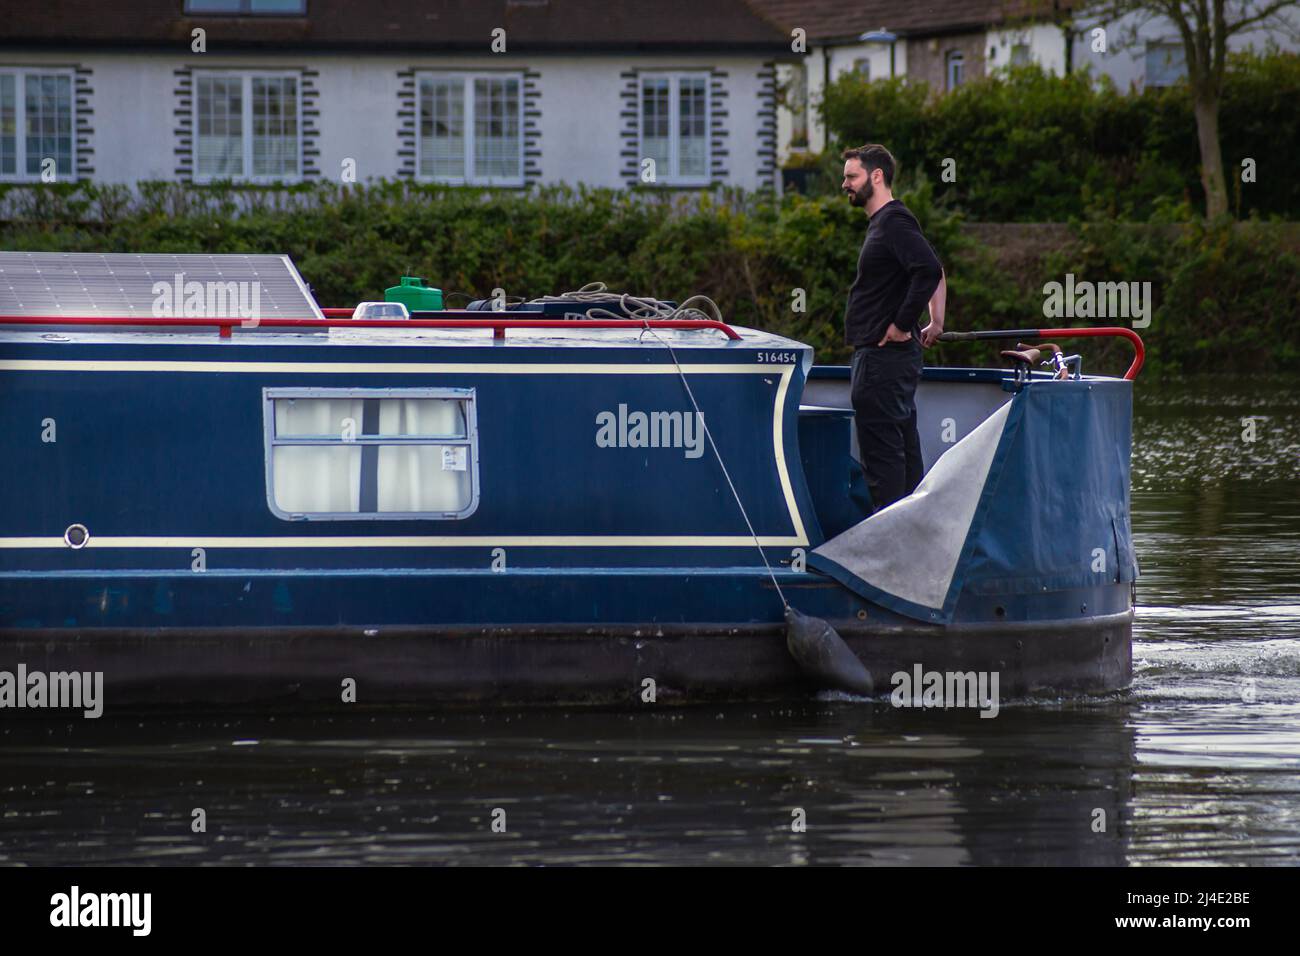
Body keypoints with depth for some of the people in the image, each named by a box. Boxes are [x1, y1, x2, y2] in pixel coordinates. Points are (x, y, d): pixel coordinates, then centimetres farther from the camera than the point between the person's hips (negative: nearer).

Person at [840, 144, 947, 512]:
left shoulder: (894, 222, -13)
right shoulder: (884, 221, 18)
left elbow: (929, 271, -27)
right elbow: (935, 272, 27)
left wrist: (901, 326, -22)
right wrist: (935, 323, 19)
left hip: (885, 356, -11)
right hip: (889, 356, 11)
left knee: (881, 453, -11)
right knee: (903, 448, 13)